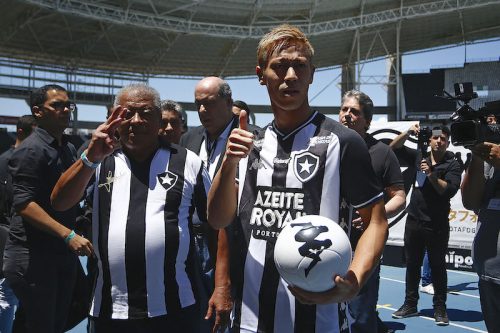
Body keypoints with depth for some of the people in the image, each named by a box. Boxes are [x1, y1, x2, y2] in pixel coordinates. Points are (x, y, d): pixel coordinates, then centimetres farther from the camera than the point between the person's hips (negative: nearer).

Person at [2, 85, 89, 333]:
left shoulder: (69, 148, 13)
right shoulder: (31, 150, -13)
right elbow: (24, 204, -23)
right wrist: (68, 235, -27)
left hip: (64, 252, 8)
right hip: (33, 255, -8)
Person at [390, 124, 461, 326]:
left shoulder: (452, 165, -3)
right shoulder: (419, 157, 7)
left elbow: (449, 190, -16)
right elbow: (393, 147, 9)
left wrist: (431, 175, -23)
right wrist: (408, 132, -4)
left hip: (437, 225, -3)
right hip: (414, 221, 4)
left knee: (437, 266, 5)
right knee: (412, 264, 11)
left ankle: (440, 308, 15)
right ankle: (410, 304, 22)